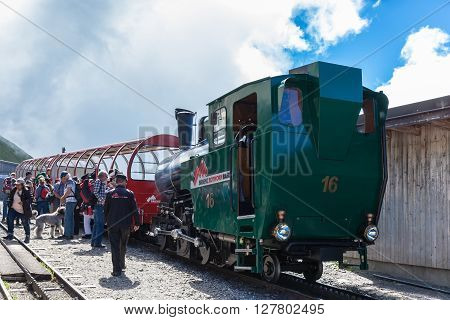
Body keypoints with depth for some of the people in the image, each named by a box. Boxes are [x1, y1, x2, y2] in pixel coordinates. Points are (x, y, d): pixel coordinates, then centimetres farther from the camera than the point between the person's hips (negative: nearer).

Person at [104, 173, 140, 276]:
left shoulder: (110, 193, 0)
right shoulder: (129, 194, -3)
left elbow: (105, 209, 6)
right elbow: (135, 210, -2)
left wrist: (107, 221, 18)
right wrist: (137, 223, 5)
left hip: (113, 224, 0)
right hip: (126, 224, 1)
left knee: (115, 247, 1)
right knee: (123, 246, 19)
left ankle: (117, 270, -4)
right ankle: (121, 265, 34)